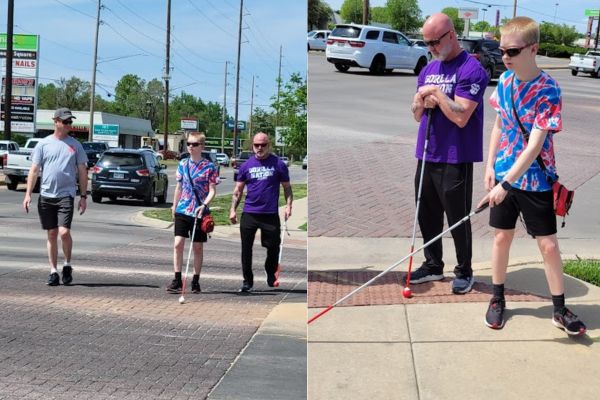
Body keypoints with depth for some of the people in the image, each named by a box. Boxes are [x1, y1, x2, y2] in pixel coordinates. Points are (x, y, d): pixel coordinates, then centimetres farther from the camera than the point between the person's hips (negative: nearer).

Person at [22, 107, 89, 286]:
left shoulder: (75, 145, 6)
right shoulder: (43, 144, 5)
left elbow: (82, 172, 8)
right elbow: (34, 170, 5)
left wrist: (83, 196, 2)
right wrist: (28, 194, -2)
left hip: (66, 195, -1)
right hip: (46, 195, 1)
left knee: (64, 232, -14)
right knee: (51, 234, 7)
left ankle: (67, 265, 8)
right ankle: (53, 271, 15)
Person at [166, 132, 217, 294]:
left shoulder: (209, 167, -5)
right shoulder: (183, 164, 8)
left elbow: (212, 190, -7)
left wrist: (204, 204, -22)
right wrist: (174, 206, 17)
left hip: (199, 212, -3)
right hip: (182, 210, 3)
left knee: (198, 248, 7)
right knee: (178, 244, -6)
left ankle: (195, 281, 17)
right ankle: (177, 281, -2)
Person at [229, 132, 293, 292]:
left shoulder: (278, 164, 3)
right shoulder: (246, 165, 8)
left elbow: (287, 187, 6)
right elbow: (238, 190, 12)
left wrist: (288, 205, -8)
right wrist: (233, 209, 5)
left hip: (271, 214, -2)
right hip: (249, 213, 2)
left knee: (273, 247, 4)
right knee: (246, 249, 2)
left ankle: (272, 277, 25)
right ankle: (247, 281, 13)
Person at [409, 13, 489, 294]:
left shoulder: (471, 69, -12)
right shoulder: (428, 70, 13)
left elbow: (461, 117, -20)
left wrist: (436, 92, -14)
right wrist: (423, 102, -6)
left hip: (455, 159, -7)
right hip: (426, 155, 7)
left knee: (457, 218, 2)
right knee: (427, 215, 14)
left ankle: (464, 272, 17)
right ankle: (433, 266, 28)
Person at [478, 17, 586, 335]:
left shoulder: (548, 91, -20)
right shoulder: (504, 81, -1)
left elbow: (535, 145, -24)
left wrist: (506, 183, -29)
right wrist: (490, 166, 8)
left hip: (535, 180, -4)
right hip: (503, 175, 5)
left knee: (548, 244, 3)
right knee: (502, 237, 12)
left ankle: (560, 310, 16)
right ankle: (497, 299, 27)